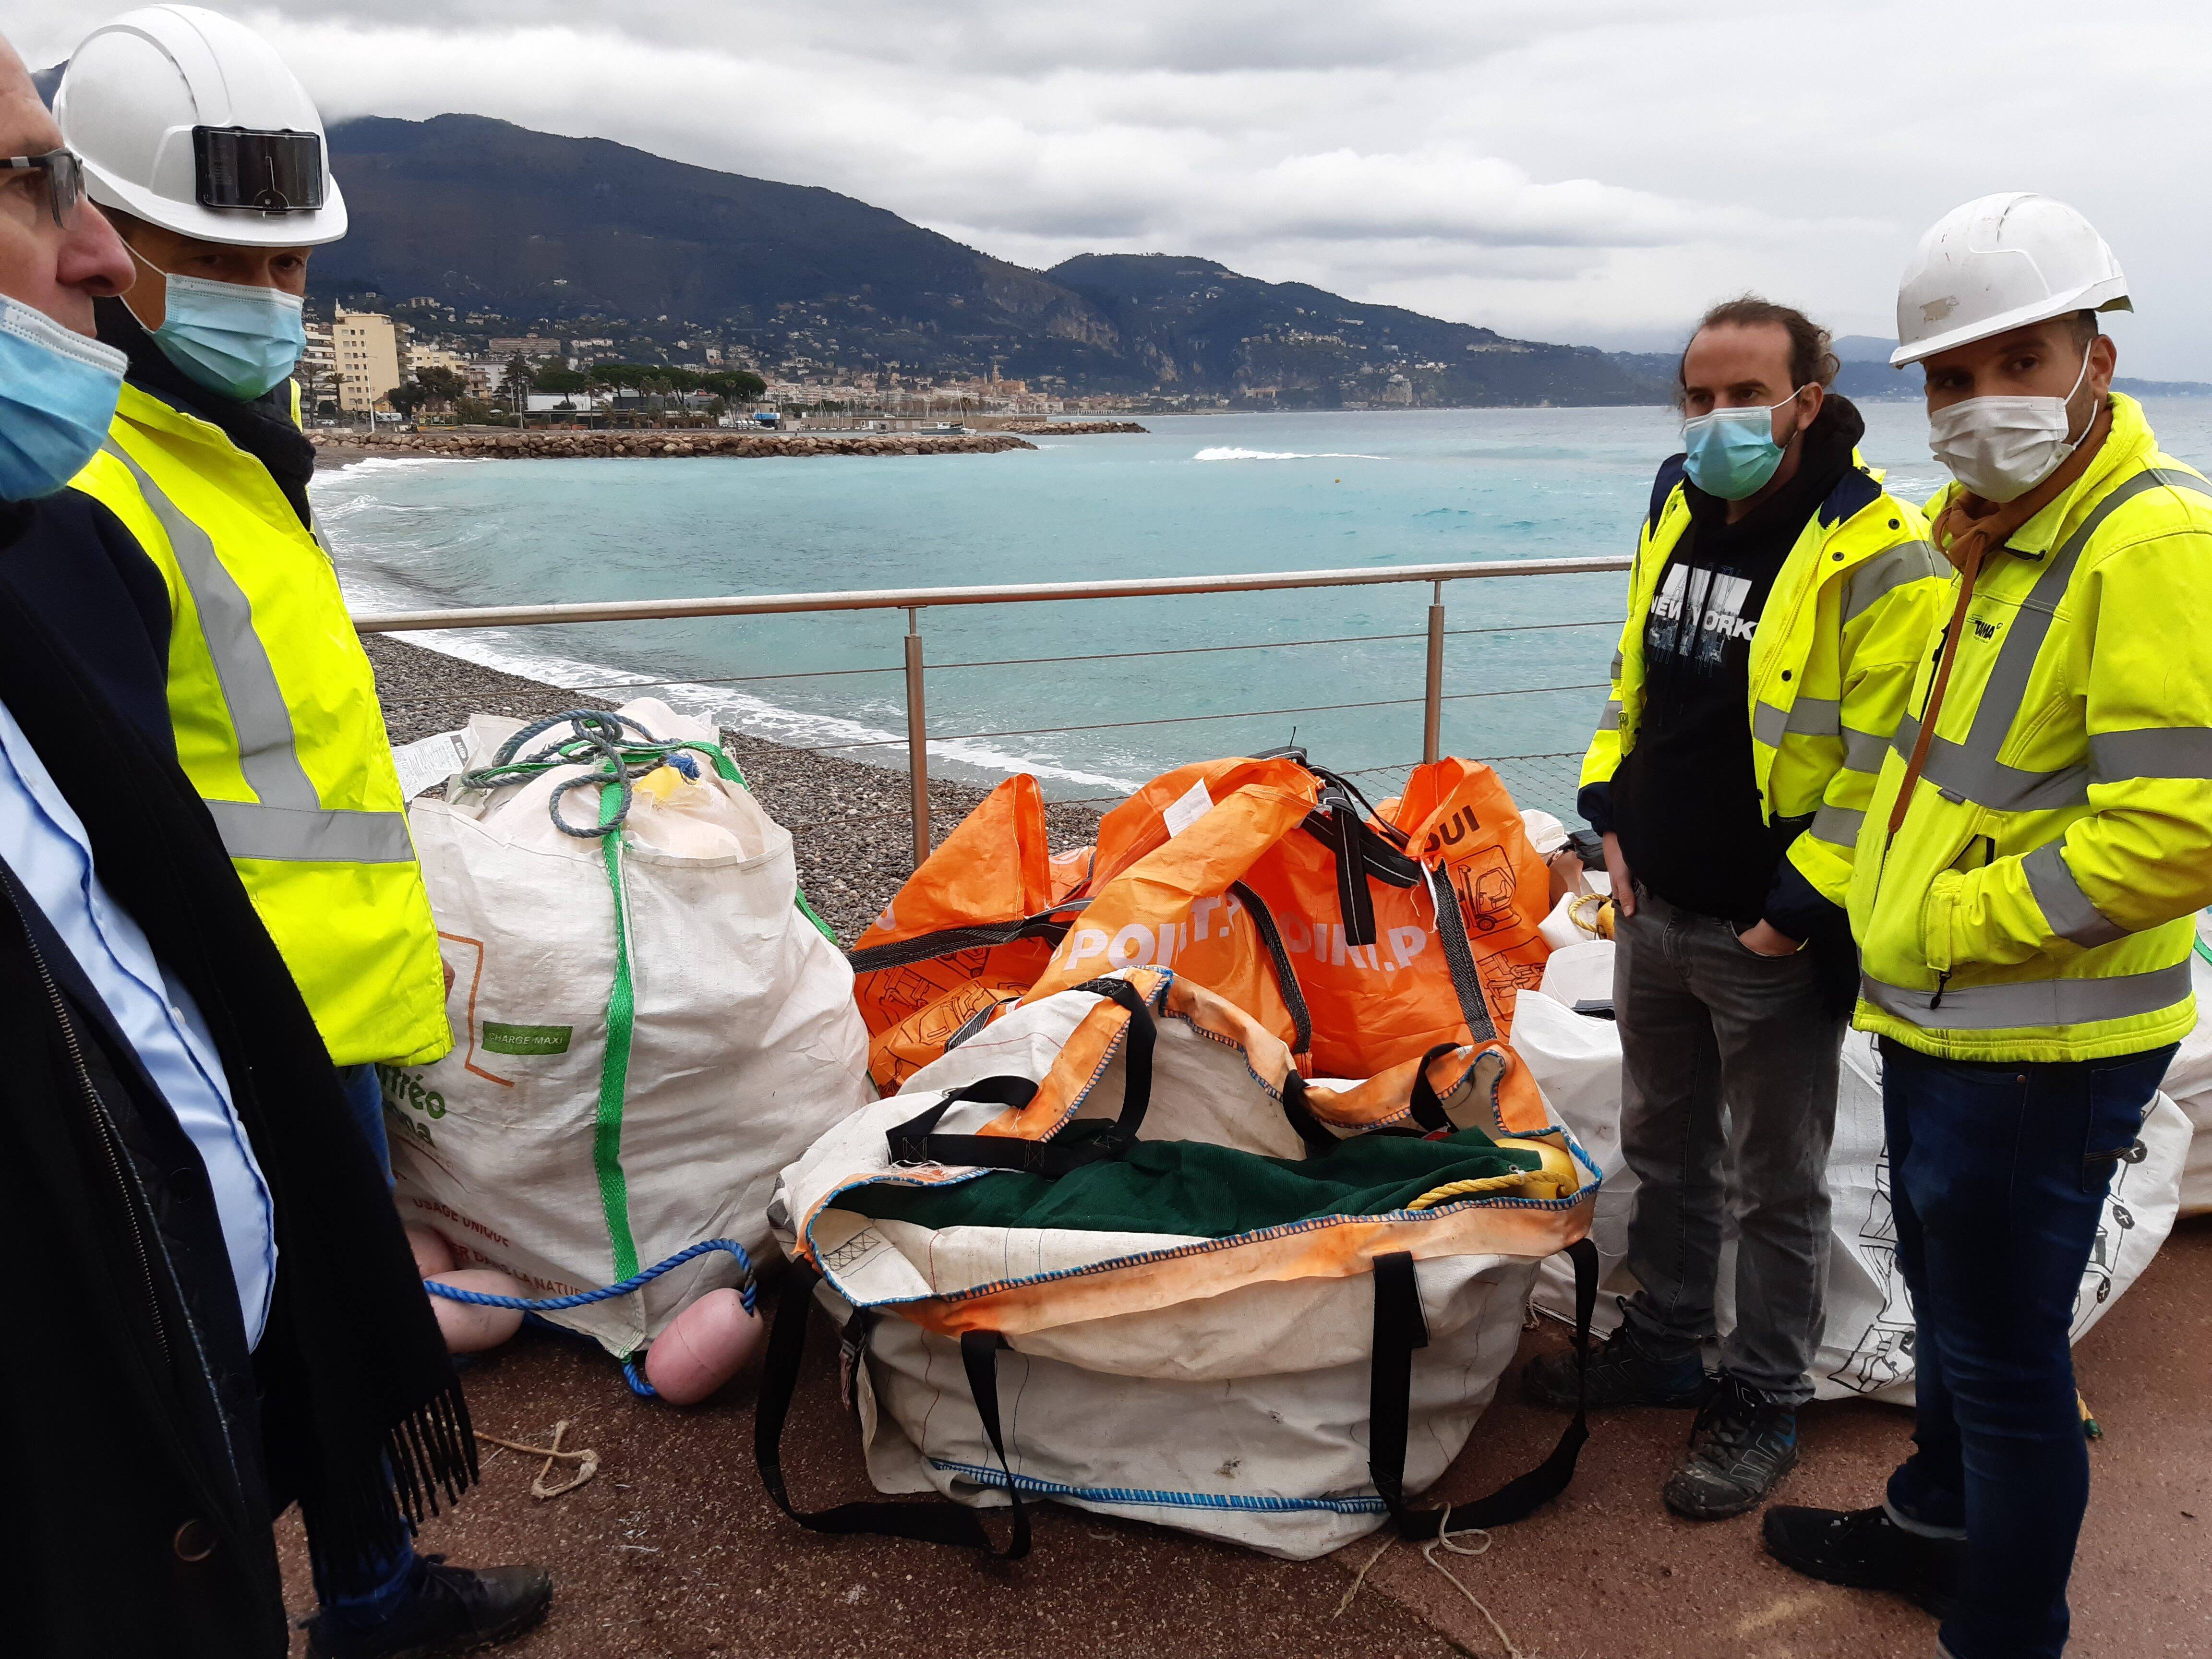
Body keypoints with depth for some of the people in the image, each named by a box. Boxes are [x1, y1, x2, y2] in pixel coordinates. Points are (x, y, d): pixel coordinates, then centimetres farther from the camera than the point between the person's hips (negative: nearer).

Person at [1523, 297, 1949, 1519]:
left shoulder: (1876, 556, -17)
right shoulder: (1676, 513, 6)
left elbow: (1888, 763, -19)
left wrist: (1796, 909, -18)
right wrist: (1613, 817, 8)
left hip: (1775, 938, -7)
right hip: (1653, 912, 7)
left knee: (1775, 1186, 10)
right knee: (1664, 1147, 22)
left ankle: (1761, 1404, 28)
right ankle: (1663, 1345, 41)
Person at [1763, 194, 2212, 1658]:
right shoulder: (1983, 535, 10)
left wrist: (1948, 929, -19)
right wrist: (1889, 913, 12)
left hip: (2041, 1049, -9)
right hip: (1940, 1019, 10)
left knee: (2006, 1357, 5)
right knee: (1949, 1301, 26)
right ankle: (1940, 1526, 48)